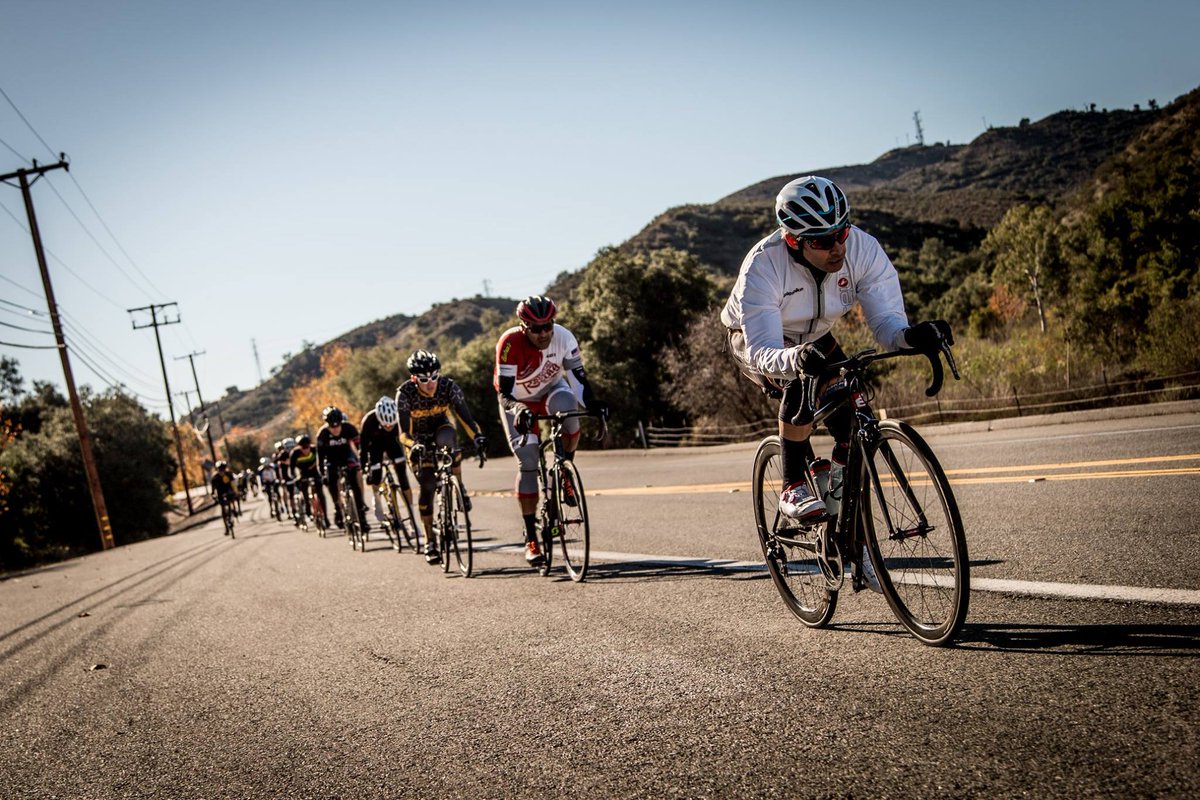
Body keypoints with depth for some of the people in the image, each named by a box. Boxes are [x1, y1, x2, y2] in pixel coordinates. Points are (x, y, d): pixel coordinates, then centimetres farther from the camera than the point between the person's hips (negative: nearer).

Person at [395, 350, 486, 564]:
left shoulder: (448, 386, -26)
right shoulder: (405, 392, -29)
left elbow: (465, 417, -32)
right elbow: (404, 433, -33)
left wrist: (478, 435, -52)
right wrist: (413, 445, -55)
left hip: (441, 426, 1)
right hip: (418, 438, 0)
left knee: (446, 438, -37)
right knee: (427, 486, -11)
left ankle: (459, 488, -16)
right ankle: (430, 542, 2)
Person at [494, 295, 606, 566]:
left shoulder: (563, 337, -24)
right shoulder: (510, 343, -31)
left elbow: (579, 374, -19)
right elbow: (505, 392, -31)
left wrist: (592, 402, -37)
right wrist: (519, 412, -50)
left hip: (551, 391, 2)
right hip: (518, 402, -2)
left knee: (567, 404, -36)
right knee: (528, 465, -12)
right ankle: (531, 538, -1)